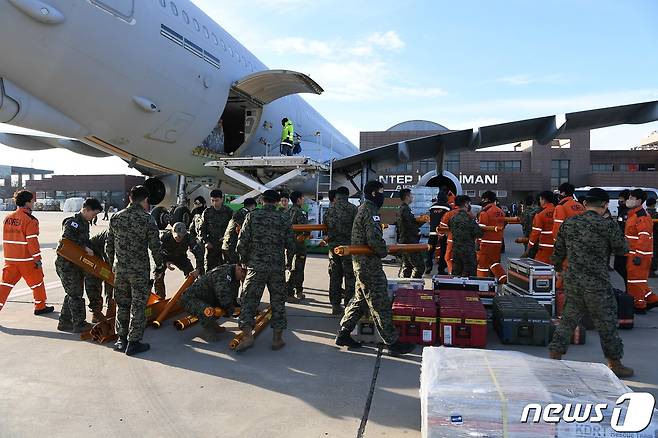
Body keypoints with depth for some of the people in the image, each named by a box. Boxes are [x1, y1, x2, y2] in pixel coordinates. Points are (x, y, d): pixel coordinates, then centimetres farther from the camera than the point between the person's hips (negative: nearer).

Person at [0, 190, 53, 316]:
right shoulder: (30, 220, -15)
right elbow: (32, 241, -17)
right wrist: (37, 258, -11)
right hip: (26, 259, -6)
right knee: (37, 282, 11)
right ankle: (40, 307, 23)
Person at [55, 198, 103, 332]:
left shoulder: (85, 223, 14)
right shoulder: (73, 222, -16)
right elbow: (67, 238, -28)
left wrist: (91, 253, 12)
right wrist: (85, 248, -27)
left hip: (75, 264, 10)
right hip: (66, 264, -10)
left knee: (72, 294, 16)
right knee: (76, 294, -4)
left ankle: (64, 322, 25)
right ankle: (79, 324, 3)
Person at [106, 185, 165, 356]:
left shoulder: (116, 218, 1)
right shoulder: (147, 219, -13)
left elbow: (109, 245, 8)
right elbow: (155, 247, -11)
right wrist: (160, 265, 4)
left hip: (119, 269, 5)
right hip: (140, 270, -5)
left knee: (122, 304, 17)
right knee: (137, 307, 5)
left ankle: (121, 340, 26)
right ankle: (133, 343, 11)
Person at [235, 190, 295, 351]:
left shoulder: (252, 216, -1)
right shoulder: (284, 219, 2)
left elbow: (242, 242, -4)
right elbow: (291, 245, 2)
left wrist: (244, 261, 11)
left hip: (255, 266, -1)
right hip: (278, 268, 1)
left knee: (249, 300, 6)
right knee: (278, 302, 10)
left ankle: (247, 335, -5)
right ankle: (277, 338, 15)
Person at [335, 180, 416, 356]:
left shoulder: (363, 208, 16)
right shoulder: (370, 211, -17)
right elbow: (374, 240, -28)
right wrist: (384, 251, -10)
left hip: (361, 262, 10)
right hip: (369, 264, -10)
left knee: (360, 299, 18)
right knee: (380, 304, -4)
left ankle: (343, 334, 24)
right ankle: (392, 343, 4)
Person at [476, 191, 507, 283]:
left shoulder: (485, 212, -13)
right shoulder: (500, 212, 10)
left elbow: (481, 229, -16)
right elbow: (502, 226, 16)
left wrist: (478, 242, -11)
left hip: (487, 242, -7)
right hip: (498, 242, 7)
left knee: (483, 263, 4)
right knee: (494, 261, 20)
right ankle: (503, 278, 9)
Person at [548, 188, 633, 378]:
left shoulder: (568, 223, 1)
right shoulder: (607, 225, -14)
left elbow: (559, 250, 9)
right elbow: (622, 249, 1)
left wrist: (556, 266, 26)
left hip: (572, 282, 5)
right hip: (597, 285, -4)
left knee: (568, 320, 15)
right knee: (607, 324, 11)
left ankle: (554, 356, 18)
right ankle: (615, 364, 25)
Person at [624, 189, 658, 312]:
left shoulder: (642, 216, -17)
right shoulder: (633, 214, 15)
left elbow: (644, 237, -24)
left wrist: (639, 255, -25)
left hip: (639, 254, -10)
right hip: (633, 253, 10)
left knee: (636, 280, -3)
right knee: (639, 280, 18)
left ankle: (639, 306, 6)